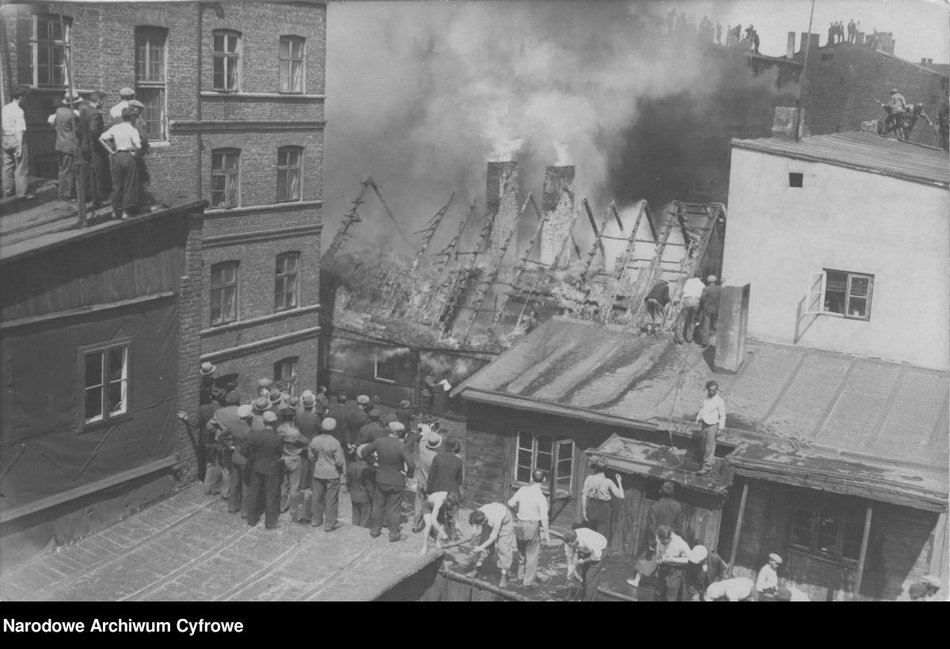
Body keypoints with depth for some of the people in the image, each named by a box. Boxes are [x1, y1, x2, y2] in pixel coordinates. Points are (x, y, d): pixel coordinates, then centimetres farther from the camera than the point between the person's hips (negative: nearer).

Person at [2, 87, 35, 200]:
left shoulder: (5, 108, 6)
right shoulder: (18, 111, -16)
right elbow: (19, 130, -18)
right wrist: (20, 147, -18)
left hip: (6, 139, 8)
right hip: (16, 139, -8)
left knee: (7, 166, 16)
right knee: (21, 168, -2)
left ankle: (8, 190, 26)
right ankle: (22, 193, -1)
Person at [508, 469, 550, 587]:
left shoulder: (523, 489, -3)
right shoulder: (541, 497, -15)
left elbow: (511, 503, 5)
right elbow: (544, 518, -16)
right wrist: (547, 534, -9)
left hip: (520, 524, 5)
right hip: (532, 525, -5)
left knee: (521, 552, 22)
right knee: (532, 554, 8)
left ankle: (521, 576, 34)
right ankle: (529, 581, 12)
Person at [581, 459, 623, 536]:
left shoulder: (589, 479, -8)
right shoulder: (608, 482, -13)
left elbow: (584, 497, -9)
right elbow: (621, 496, -12)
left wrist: (583, 510, 1)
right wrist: (619, 482, 1)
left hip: (592, 507, 2)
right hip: (603, 509, -2)